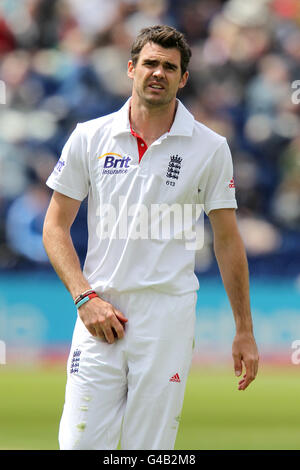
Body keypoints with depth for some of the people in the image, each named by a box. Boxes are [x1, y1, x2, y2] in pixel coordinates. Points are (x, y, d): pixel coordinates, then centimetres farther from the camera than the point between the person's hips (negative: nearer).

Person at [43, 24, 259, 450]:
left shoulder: (211, 149, 4)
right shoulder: (89, 137, 6)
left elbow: (227, 240, 8)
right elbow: (56, 227, 8)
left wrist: (244, 331, 7)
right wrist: (86, 298, -6)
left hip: (169, 317, -1)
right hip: (100, 315, 1)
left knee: (150, 448, -2)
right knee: (80, 443, -7)